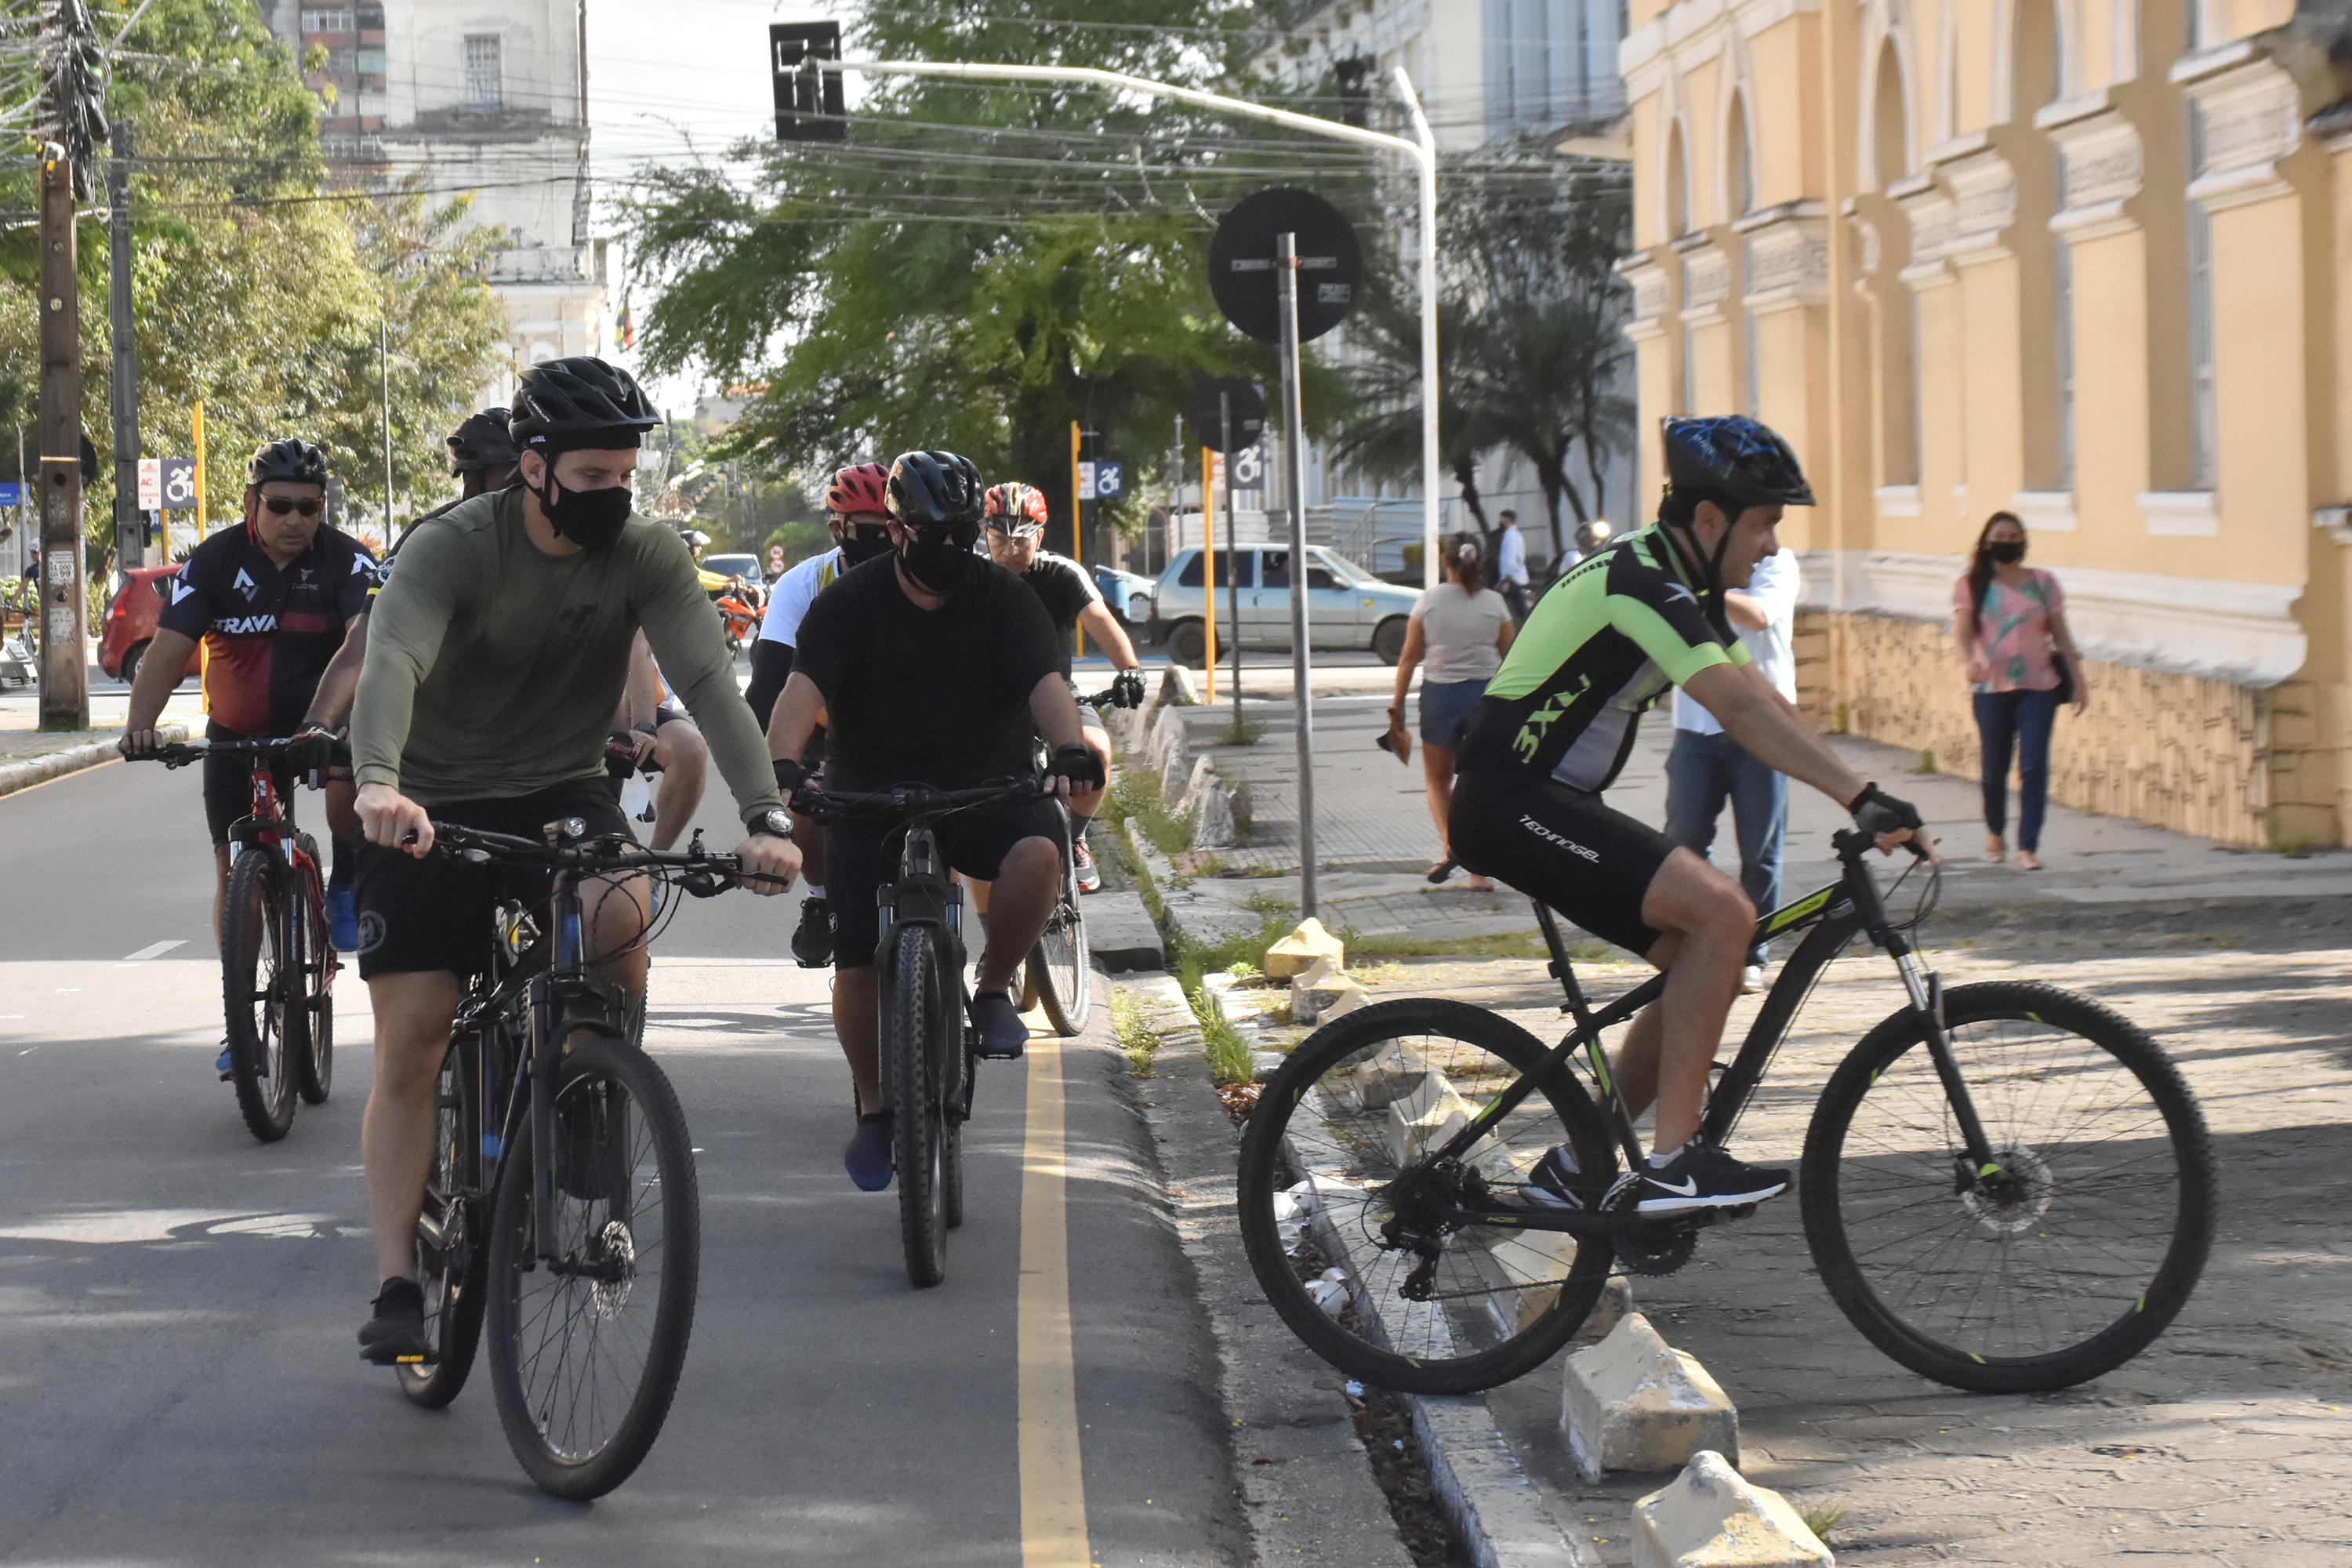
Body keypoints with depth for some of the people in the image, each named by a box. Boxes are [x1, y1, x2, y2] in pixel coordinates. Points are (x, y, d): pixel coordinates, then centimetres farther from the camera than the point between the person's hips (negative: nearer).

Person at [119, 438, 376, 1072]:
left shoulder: (345, 561, -14)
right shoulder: (216, 561, -12)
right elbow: (168, 646, -20)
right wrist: (140, 723, -36)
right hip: (236, 733, 2)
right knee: (234, 870, 1)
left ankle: (346, 889, -9)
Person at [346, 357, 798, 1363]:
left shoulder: (645, 556, -11)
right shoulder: (452, 549, -20)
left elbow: (708, 680, -21)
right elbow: (392, 664, -37)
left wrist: (762, 814, -37)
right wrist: (379, 784, -57)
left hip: (563, 794, 2)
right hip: (435, 806, -1)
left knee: (621, 913, -30)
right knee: (410, 1045, -7)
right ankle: (397, 1287, -1)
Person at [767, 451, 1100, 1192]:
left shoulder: (1004, 597, -2)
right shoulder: (849, 601, -5)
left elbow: (1044, 682, -16)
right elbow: (804, 689, -19)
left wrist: (1070, 749, -38)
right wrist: (783, 764, -39)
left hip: (987, 790, 0)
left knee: (1037, 853, -33)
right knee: (856, 963, -11)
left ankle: (994, 989, -7)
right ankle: (874, 1107, 12)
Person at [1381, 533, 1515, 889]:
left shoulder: (1430, 600, -3)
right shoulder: (1494, 603, -2)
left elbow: (1410, 656, -2)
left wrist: (1397, 704, 5)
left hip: (1440, 695, 0)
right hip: (1486, 693, 0)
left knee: (1437, 779, 17)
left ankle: (1448, 842, -9)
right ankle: (1479, 871, 5)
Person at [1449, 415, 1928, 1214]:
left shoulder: (1679, 589, 14)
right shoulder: (1639, 580, -19)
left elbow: (1773, 706, 14)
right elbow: (1742, 712, -28)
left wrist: (1870, 802, 6)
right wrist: (1863, 796, -32)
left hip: (1556, 803, 10)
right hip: (1512, 803, -10)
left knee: (1704, 956, 7)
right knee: (1722, 912, -21)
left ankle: (1578, 1167, 13)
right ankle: (1671, 1161, -19)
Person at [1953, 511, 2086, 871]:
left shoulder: (2043, 583, 8)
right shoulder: (1973, 585, 4)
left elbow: (2061, 634, 10)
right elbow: (1963, 630, -8)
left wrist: (2078, 679, 5)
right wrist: (1969, 661, -29)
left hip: (2038, 686, 0)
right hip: (1991, 688, 0)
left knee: (2034, 765, -10)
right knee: (1994, 767, 4)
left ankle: (2028, 846, -8)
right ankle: (1995, 832, 31)